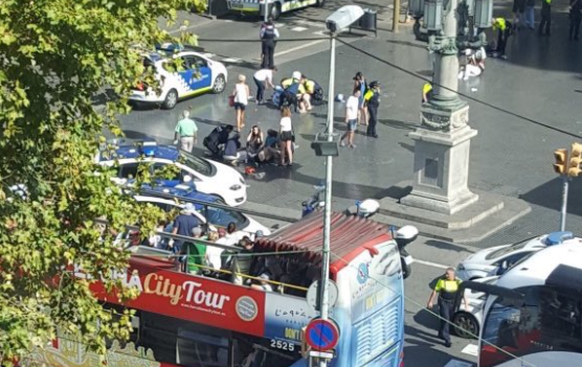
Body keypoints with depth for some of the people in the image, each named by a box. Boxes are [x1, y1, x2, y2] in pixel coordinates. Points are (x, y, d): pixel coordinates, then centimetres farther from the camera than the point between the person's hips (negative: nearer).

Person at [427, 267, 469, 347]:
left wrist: (466, 303, -7)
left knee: (449, 320, 14)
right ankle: (447, 339, -9)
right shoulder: (442, 281, -11)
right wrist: (430, 302, -6)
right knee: (445, 319, -10)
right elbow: (435, 291, -6)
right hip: (443, 302, -4)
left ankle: (441, 334, 37)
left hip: (452, 303, 4)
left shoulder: (458, 281, -4)